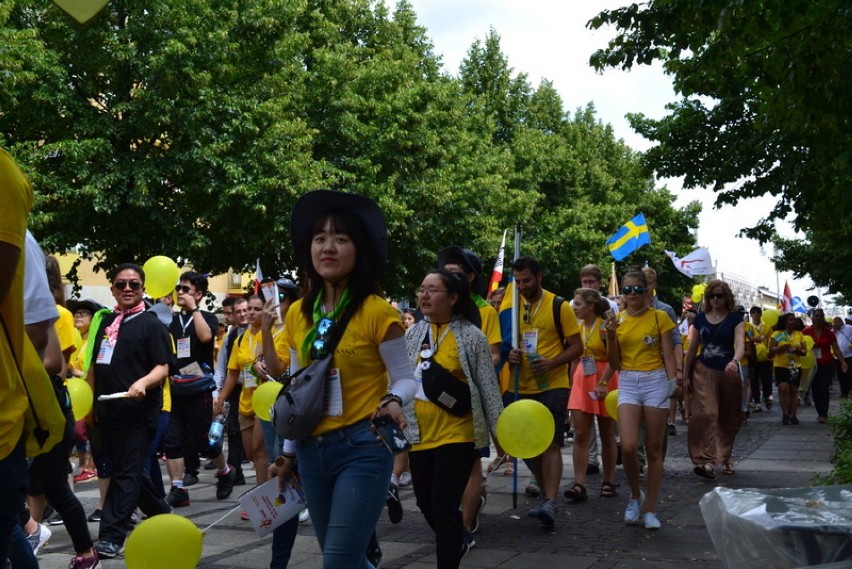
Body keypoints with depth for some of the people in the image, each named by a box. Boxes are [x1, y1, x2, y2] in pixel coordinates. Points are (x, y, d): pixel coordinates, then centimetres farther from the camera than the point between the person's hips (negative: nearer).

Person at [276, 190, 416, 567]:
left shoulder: (377, 311, -11)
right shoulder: (298, 314, 6)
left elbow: (405, 379, -7)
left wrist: (393, 401, -28)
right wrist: (289, 450, 16)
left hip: (363, 448, -6)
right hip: (312, 449, 6)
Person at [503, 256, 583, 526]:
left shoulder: (559, 307, -6)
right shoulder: (509, 306, 5)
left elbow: (577, 346, -4)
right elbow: (501, 342, 14)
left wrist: (551, 362, -20)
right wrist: (509, 354, -10)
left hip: (552, 386, -5)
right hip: (523, 388, 5)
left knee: (551, 444, -11)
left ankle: (550, 504, -14)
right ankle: (547, 495, 26)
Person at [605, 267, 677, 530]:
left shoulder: (659, 317, 1)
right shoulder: (617, 320, 8)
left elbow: (668, 355, 0)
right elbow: (614, 363, 8)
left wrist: (672, 382, -13)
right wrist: (611, 335, -6)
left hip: (655, 381, -1)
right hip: (627, 383, 2)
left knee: (654, 449, 3)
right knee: (628, 447, -14)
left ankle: (651, 509, 13)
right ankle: (635, 495, 12)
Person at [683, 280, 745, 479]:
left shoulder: (735, 319, -2)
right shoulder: (700, 319, 5)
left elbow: (740, 344, -17)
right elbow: (692, 348, 11)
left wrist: (735, 361, -38)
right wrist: (686, 375, 11)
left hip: (728, 372, 0)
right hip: (704, 371, 1)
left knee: (728, 418, 10)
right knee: (705, 413, -14)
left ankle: (724, 457, 29)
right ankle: (707, 460, -20)